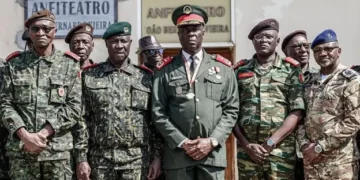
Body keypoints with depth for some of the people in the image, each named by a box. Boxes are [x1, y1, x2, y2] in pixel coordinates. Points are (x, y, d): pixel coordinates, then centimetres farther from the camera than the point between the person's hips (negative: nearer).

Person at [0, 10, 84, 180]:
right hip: (20, 151, 1)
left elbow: (74, 108, -2)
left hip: (58, 151, -1)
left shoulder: (70, 64, 4)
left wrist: (43, 133, -12)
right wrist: (25, 135, -11)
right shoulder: (14, 64, 7)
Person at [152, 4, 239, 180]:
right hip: (177, 152, -1)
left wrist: (212, 141, -6)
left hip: (213, 152, 1)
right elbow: (158, 112, 1)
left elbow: (231, 110, 6)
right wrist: (182, 142, -9)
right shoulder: (165, 71, 7)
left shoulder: (223, 68, 10)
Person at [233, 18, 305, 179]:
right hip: (247, 150, 2)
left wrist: (271, 142, -9)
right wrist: (246, 145, -5)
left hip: (281, 150, -1)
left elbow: (297, 112, -3)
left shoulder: (291, 69, 5)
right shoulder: (240, 70, 10)